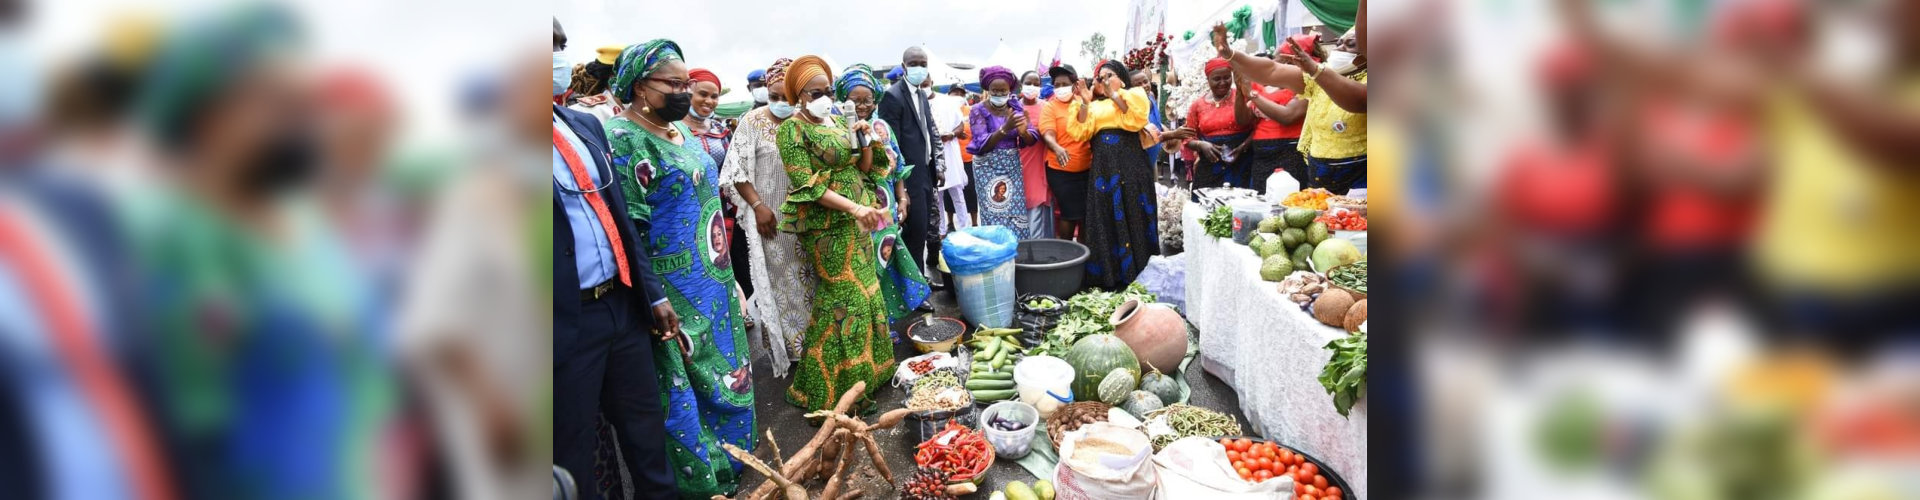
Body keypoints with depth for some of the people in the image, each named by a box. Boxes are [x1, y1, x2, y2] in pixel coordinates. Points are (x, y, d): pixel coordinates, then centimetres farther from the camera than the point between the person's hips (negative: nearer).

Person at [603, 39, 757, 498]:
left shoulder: (682, 132, 10)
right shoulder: (622, 139, -16)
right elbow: (627, 231, -19)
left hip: (713, 284, 9)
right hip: (673, 294, -9)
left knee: (725, 375, 18)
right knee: (682, 384, 4)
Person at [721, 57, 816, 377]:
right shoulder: (752, 122, -7)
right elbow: (739, 171, -7)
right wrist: (758, 205, -14)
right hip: (770, 216, -3)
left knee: (806, 277, 9)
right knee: (776, 280, 6)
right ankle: (783, 350, 18)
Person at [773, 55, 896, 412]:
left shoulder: (838, 123, 11)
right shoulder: (794, 129, -10)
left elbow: (865, 168, 14)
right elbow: (806, 185, -17)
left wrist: (866, 141, -5)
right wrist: (854, 207, -25)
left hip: (855, 223, 7)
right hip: (826, 226, -7)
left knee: (865, 293, 11)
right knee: (845, 299, -4)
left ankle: (865, 372, 26)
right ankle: (839, 389, 7)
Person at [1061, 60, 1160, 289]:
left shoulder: (1135, 95, 10)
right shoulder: (1096, 106, 20)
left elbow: (1136, 119, -11)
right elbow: (1081, 132, 5)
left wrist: (1113, 93, -9)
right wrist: (1085, 102, -4)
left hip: (1130, 163, -4)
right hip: (1103, 166, 4)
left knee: (1132, 216, -4)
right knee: (1105, 219, 3)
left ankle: (1138, 274, 2)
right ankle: (1109, 275, 8)